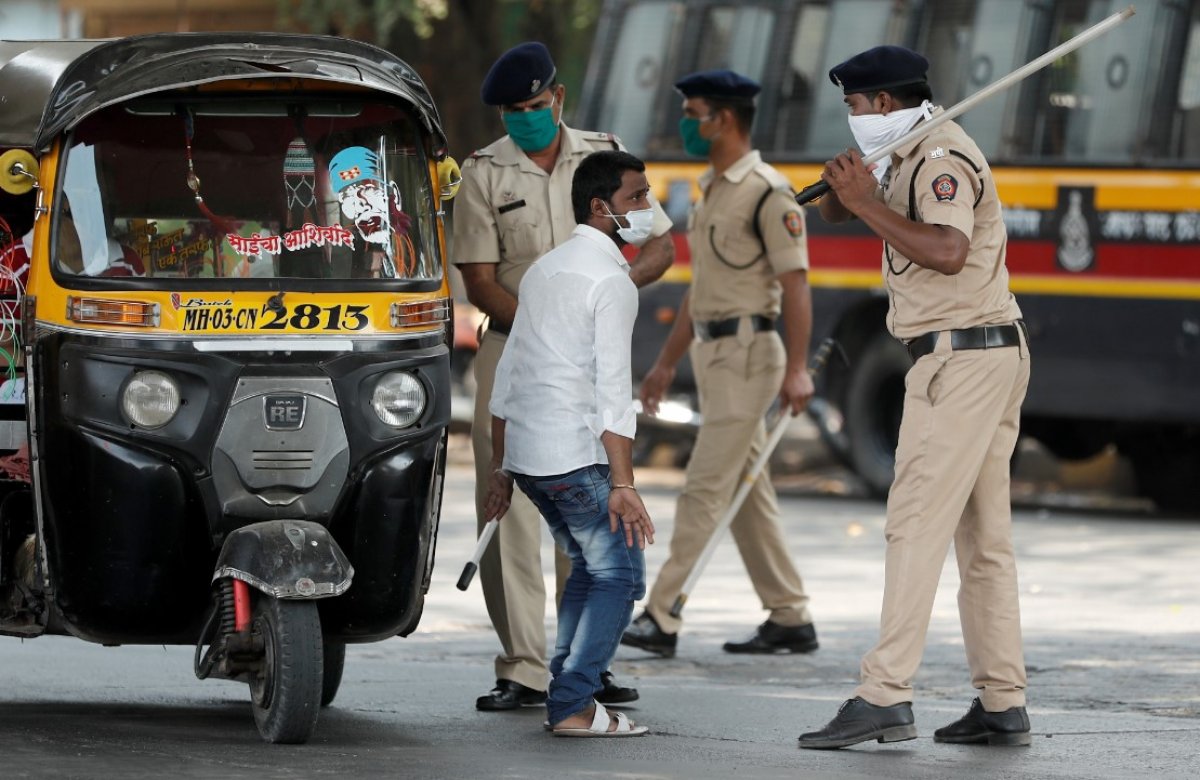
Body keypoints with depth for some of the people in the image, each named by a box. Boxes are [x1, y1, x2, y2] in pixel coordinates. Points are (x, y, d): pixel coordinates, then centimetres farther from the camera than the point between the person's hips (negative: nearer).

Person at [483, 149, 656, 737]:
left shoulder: (545, 268, 18)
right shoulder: (611, 281, -9)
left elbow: (508, 372, 19)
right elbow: (612, 388, -17)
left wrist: (500, 468, 23)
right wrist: (622, 484, -19)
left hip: (524, 451, 9)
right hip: (577, 455, -9)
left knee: (589, 566, 20)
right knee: (619, 576, -2)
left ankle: (567, 695, 18)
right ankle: (574, 707, -8)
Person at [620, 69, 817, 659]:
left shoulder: (767, 194, -12)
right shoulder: (713, 190, 17)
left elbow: (795, 283, -16)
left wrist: (797, 369, -23)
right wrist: (667, 361, 23)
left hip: (748, 353, -10)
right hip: (711, 354, 10)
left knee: (705, 488, -10)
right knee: (747, 495, 10)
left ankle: (661, 619, -12)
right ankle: (790, 620, 15)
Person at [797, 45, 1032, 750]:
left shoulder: (943, 158, -14)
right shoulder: (910, 156, 17)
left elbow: (947, 251, -30)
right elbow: (834, 212, 25)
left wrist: (866, 203, -24)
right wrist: (846, 188, 3)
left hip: (962, 356, -10)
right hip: (995, 355, 10)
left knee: (918, 524, -12)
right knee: (984, 535, 10)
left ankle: (885, 698, -16)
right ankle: (1003, 705, 11)